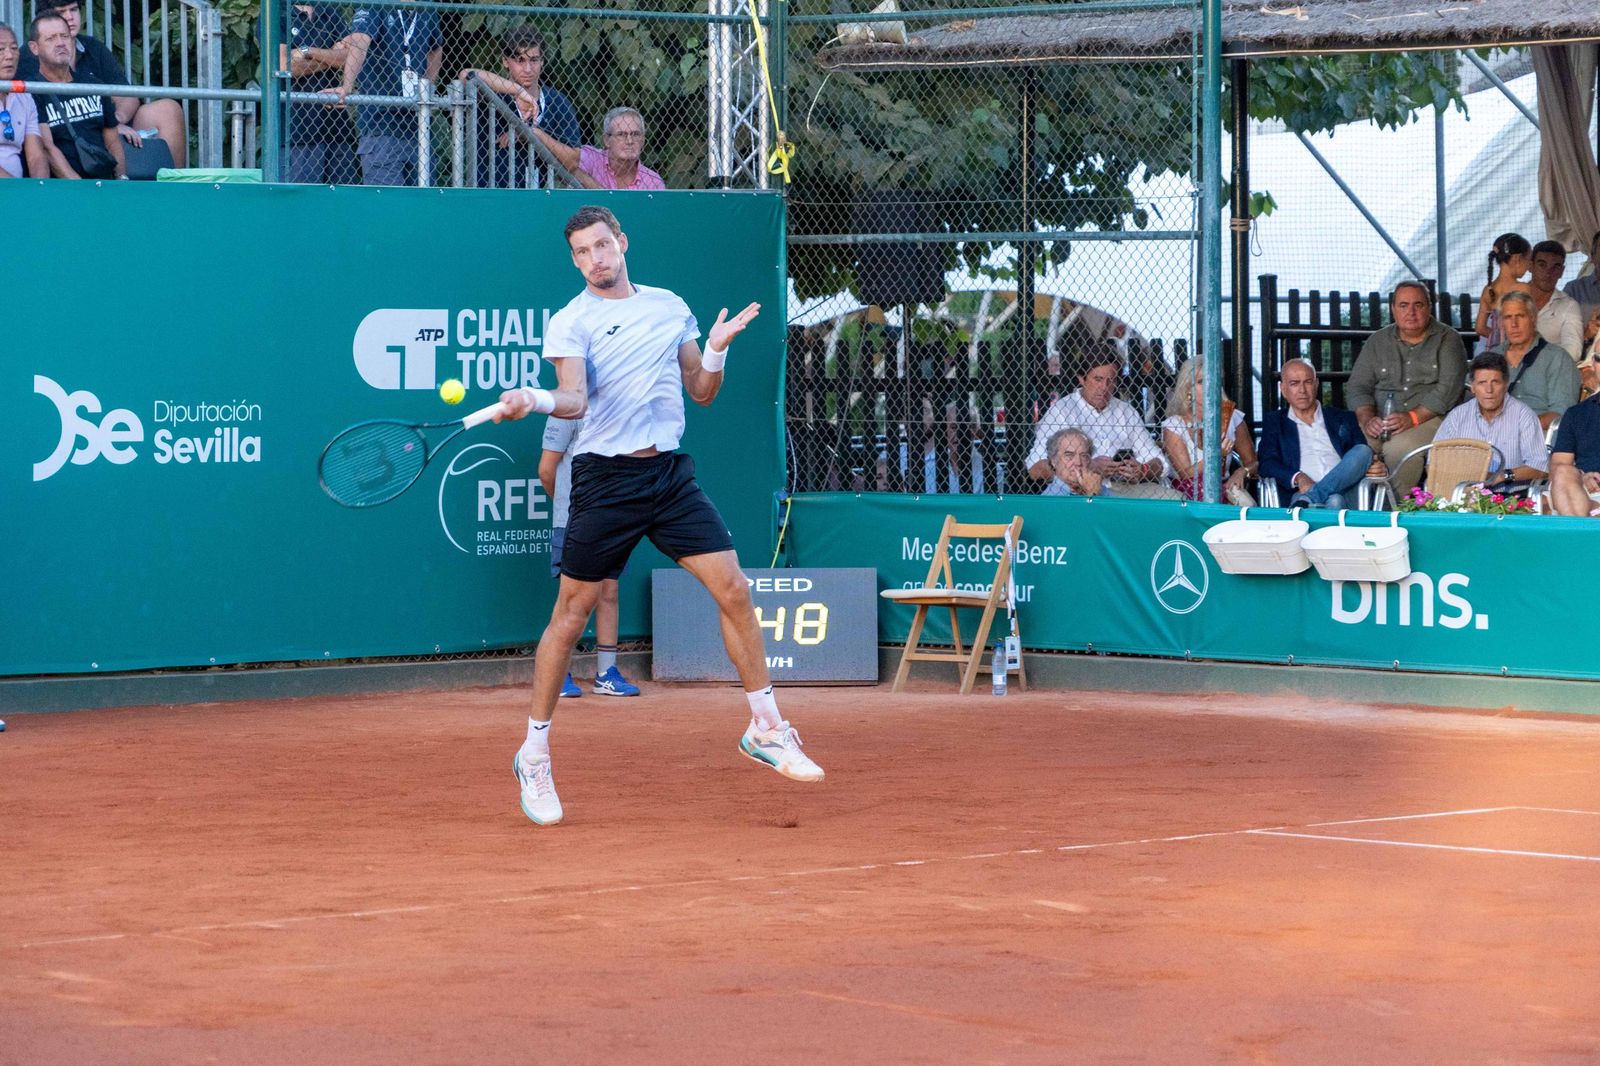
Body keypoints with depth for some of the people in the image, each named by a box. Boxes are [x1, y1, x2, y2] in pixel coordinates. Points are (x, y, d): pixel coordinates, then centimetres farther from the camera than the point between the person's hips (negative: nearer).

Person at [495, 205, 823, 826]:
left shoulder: (670, 307, 12)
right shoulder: (571, 322, -2)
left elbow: (701, 393, 16)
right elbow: (574, 400, -17)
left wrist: (716, 350, -3)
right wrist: (533, 401, -38)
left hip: (671, 472, 4)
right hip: (605, 476, -4)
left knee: (734, 591, -4)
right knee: (571, 612, -1)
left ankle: (766, 729, 9)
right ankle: (534, 755, 10)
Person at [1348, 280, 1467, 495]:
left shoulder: (1447, 340, 7)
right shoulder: (1378, 342, 18)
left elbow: (1448, 389, -5)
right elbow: (1357, 387, 13)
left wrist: (1413, 418, -18)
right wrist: (1367, 419, -8)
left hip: (1430, 418, -3)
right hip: (1380, 421, 3)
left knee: (1400, 447, -36)